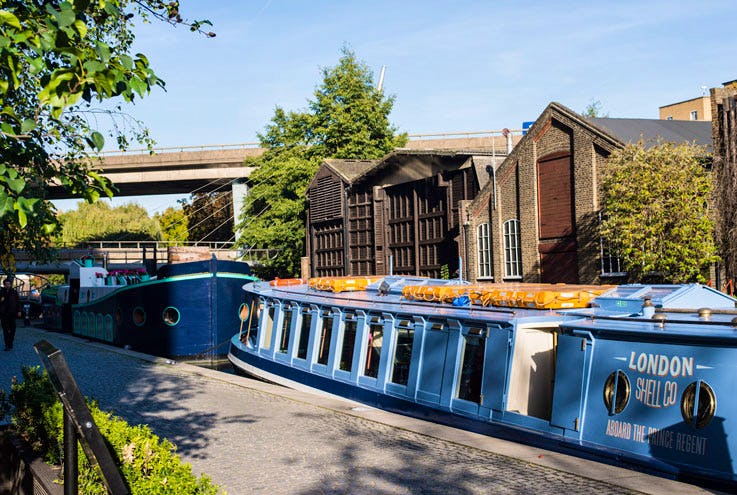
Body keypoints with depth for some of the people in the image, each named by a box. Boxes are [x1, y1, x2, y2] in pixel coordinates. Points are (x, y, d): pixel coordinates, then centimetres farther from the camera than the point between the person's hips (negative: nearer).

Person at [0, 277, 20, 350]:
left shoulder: (14, 292, 5)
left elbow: (17, 302, 7)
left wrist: (19, 311, 2)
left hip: (12, 313, 1)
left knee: (12, 329, 5)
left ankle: (10, 343, 18)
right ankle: (7, 345, -6)